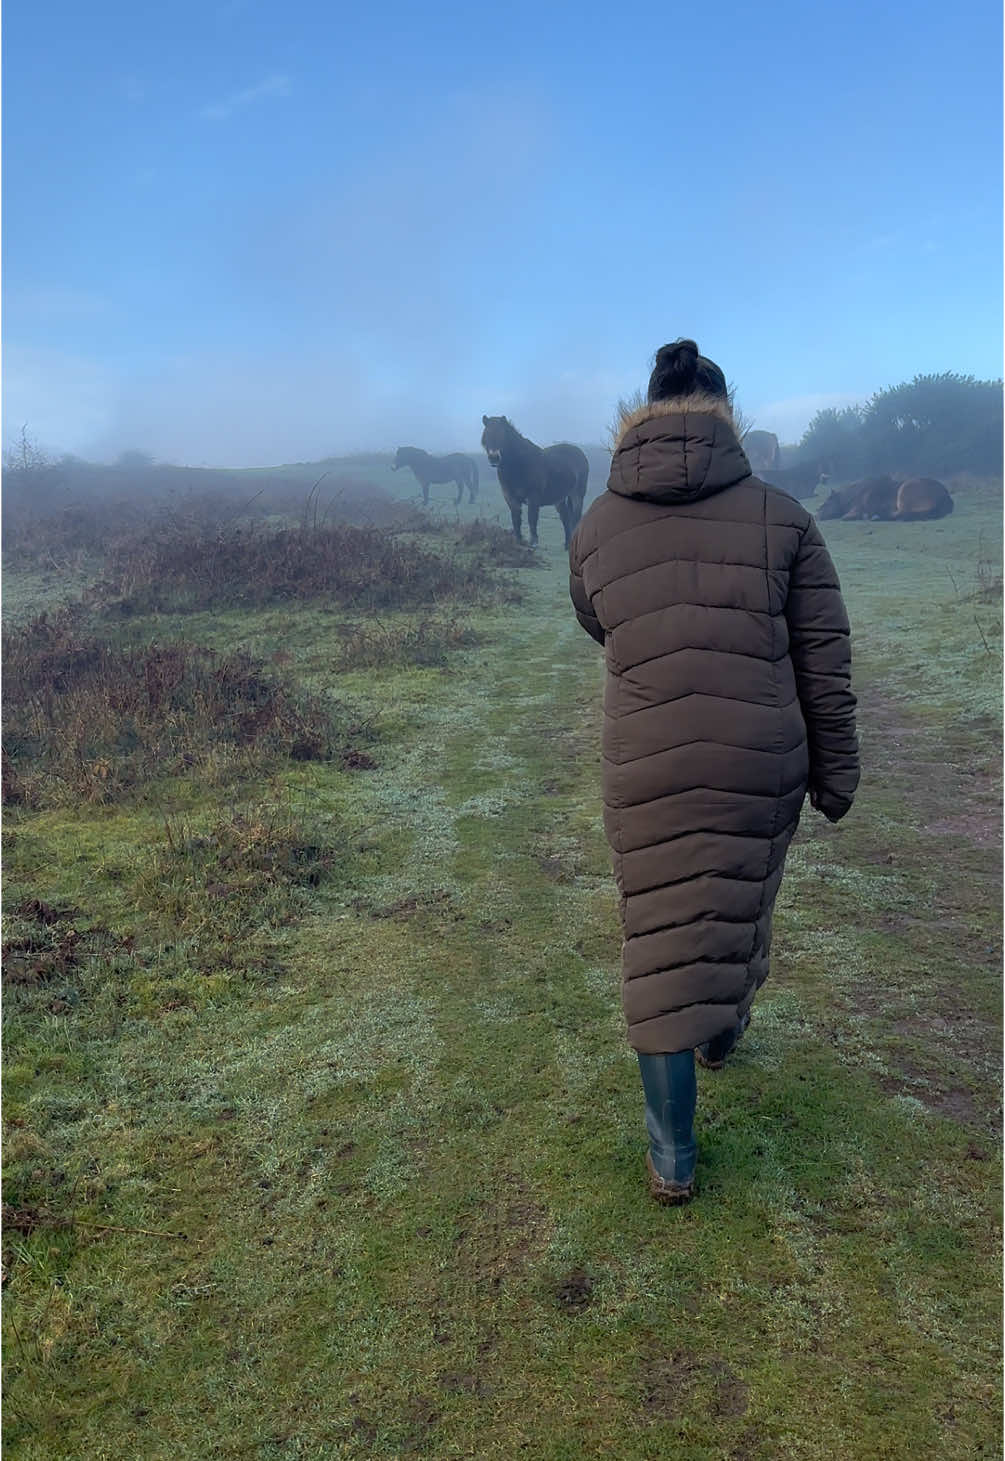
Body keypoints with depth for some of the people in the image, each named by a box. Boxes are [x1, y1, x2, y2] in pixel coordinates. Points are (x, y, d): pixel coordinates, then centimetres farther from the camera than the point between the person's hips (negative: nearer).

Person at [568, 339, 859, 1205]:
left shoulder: (596, 527, 1)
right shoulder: (781, 515, -3)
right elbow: (826, 661, -1)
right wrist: (836, 772, 8)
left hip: (646, 772, 0)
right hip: (763, 767, 1)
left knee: (661, 945, 11)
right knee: (741, 907, 26)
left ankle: (673, 1159, 18)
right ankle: (723, 1031, 53)